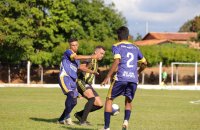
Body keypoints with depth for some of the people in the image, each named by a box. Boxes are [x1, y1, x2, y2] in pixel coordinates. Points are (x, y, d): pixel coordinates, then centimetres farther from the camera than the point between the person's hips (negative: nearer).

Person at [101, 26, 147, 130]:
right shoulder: (135, 48, 20)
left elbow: (117, 61, -11)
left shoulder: (117, 46, 5)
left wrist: (107, 77, -12)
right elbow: (144, 63, 26)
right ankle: (126, 121, -6)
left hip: (121, 78, -4)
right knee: (128, 101, 21)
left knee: (109, 99, 10)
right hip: (133, 79, 4)